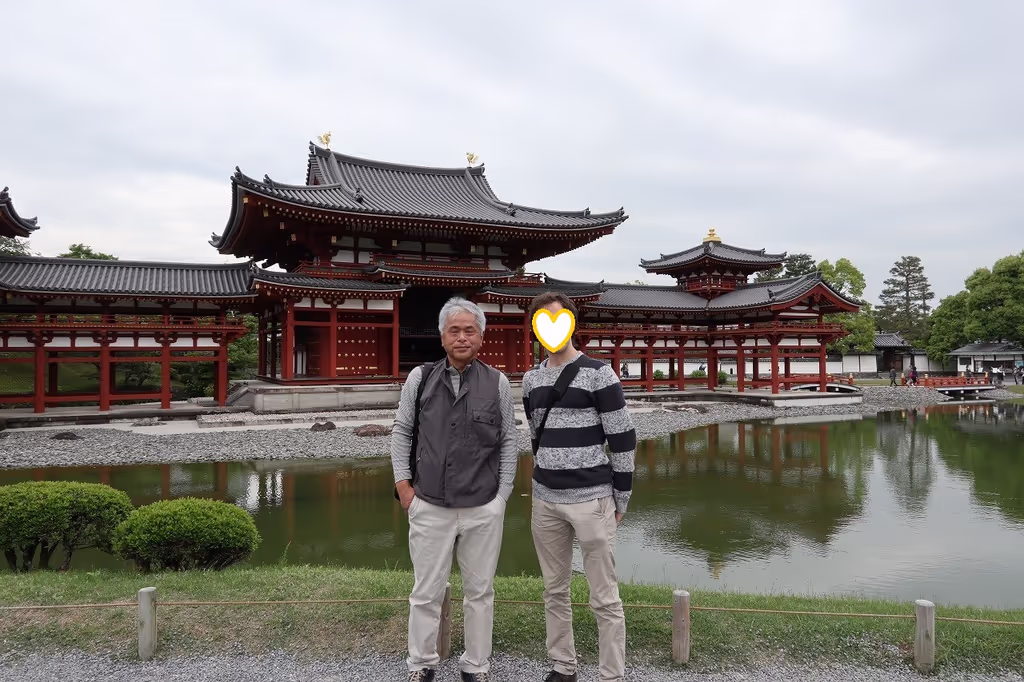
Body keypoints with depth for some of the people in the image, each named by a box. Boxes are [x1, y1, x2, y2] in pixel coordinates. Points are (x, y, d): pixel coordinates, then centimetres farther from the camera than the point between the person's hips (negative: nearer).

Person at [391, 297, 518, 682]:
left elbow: (508, 443, 4)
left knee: (479, 591, 12)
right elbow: (401, 432, 9)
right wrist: (403, 485, 3)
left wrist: (503, 496, 1)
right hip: (429, 507, 0)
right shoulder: (420, 378, 1)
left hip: (484, 509, 0)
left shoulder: (497, 383, -1)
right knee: (426, 592, 11)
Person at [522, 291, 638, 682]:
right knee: (555, 591, 15)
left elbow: (623, 440, -7)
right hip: (545, 501, 6)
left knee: (604, 598, 2)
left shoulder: (598, 374, -8)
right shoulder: (531, 380, 9)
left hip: (592, 500, -5)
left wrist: (620, 500, -4)